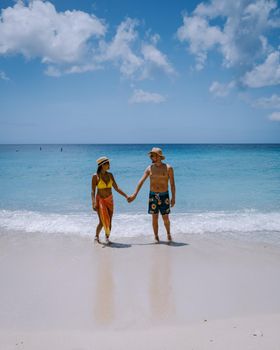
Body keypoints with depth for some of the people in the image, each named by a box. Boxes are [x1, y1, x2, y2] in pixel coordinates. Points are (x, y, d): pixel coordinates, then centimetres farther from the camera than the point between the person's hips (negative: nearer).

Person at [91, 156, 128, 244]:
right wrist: (94, 203, -22)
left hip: (109, 200, 4)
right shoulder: (95, 176, -9)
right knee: (103, 221, -9)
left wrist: (126, 196, 5)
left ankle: (107, 238, 17)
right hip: (100, 200, -4)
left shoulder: (110, 175, 4)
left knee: (109, 221, 3)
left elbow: (116, 188, 9)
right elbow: (93, 191, -11)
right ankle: (96, 236, 14)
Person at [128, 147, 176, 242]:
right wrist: (134, 194, -2)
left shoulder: (168, 168, -6)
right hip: (153, 195, 2)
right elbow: (141, 181, 2)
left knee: (165, 218, 1)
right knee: (155, 217, 4)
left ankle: (168, 233, 27)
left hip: (164, 195, -2)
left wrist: (173, 197, -9)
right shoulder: (150, 168, 2)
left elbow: (172, 184, -5)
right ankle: (156, 236, 17)